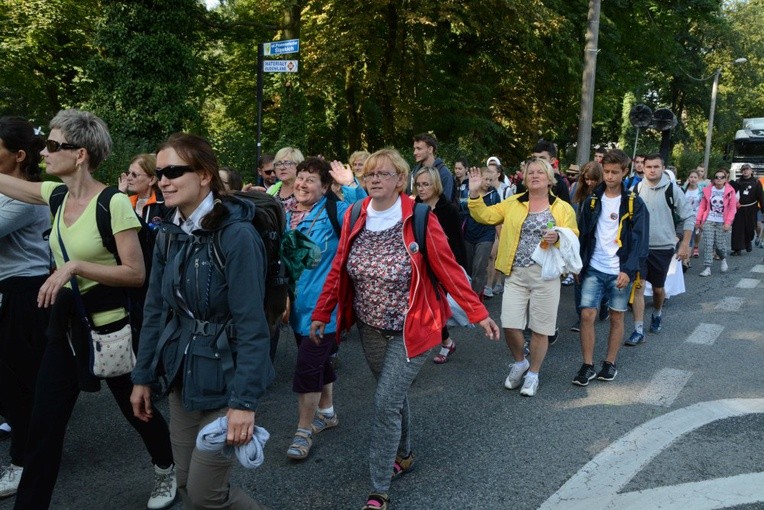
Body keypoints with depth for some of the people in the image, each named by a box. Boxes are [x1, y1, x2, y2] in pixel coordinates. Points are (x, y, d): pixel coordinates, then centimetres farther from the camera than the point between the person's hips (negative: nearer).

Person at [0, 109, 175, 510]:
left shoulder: (113, 203, -19)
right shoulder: (55, 194, 2)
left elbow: (136, 274, -20)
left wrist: (74, 266, -26)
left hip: (109, 321, -6)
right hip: (65, 321, 6)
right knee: (43, 425, 8)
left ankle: (166, 469, 42)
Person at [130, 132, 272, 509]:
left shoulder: (236, 234, -20)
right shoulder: (168, 234, 3)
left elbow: (251, 325, -21)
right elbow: (156, 310, 9)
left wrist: (245, 401, -22)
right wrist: (143, 376, 10)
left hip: (224, 379, -7)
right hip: (182, 376, 7)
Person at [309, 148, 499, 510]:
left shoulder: (419, 218, -15)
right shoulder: (355, 219, -2)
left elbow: (448, 269, -11)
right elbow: (338, 270, 4)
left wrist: (478, 313, -12)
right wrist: (321, 314, 5)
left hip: (410, 330, -5)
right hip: (370, 328, 5)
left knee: (385, 403, -7)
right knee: (393, 395, 21)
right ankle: (403, 455, 46)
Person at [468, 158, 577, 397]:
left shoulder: (563, 208, 5)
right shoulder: (512, 203, 9)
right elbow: (485, 216, 3)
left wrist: (558, 237, -20)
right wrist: (475, 194, -10)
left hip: (546, 275, -1)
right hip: (515, 274, 1)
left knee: (540, 328, 5)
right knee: (509, 325, -3)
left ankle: (533, 373, 26)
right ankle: (520, 363, 27)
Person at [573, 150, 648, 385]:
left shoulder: (634, 204, -3)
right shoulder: (591, 200, 4)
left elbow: (640, 240, -7)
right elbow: (582, 234, 8)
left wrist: (628, 270, -16)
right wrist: (578, 265, 3)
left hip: (620, 271, -1)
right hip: (593, 269, 2)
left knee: (616, 318, 9)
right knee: (587, 315, -4)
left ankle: (610, 363, 23)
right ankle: (587, 366, 7)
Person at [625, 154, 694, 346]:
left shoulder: (672, 189, -6)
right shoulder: (636, 189, 0)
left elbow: (688, 218, -2)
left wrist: (685, 244, -7)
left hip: (663, 247, -1)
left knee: (658, 288, 14)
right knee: (637, 286, -8)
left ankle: (657, 314, 45)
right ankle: (638, 331, -4)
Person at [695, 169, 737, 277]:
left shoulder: (730, 191, 0)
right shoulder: (708, 190, 3)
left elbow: (732, 208, -1)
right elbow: (702, 207, 6)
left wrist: (728, 223, -10)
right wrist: (698, 221, 3)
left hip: (722, 223, -1)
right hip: (708, 221, 1)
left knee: (721, 245, -1)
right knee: (708, 245, -5)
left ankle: (723, 259, 32)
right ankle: (707, 268, -1)